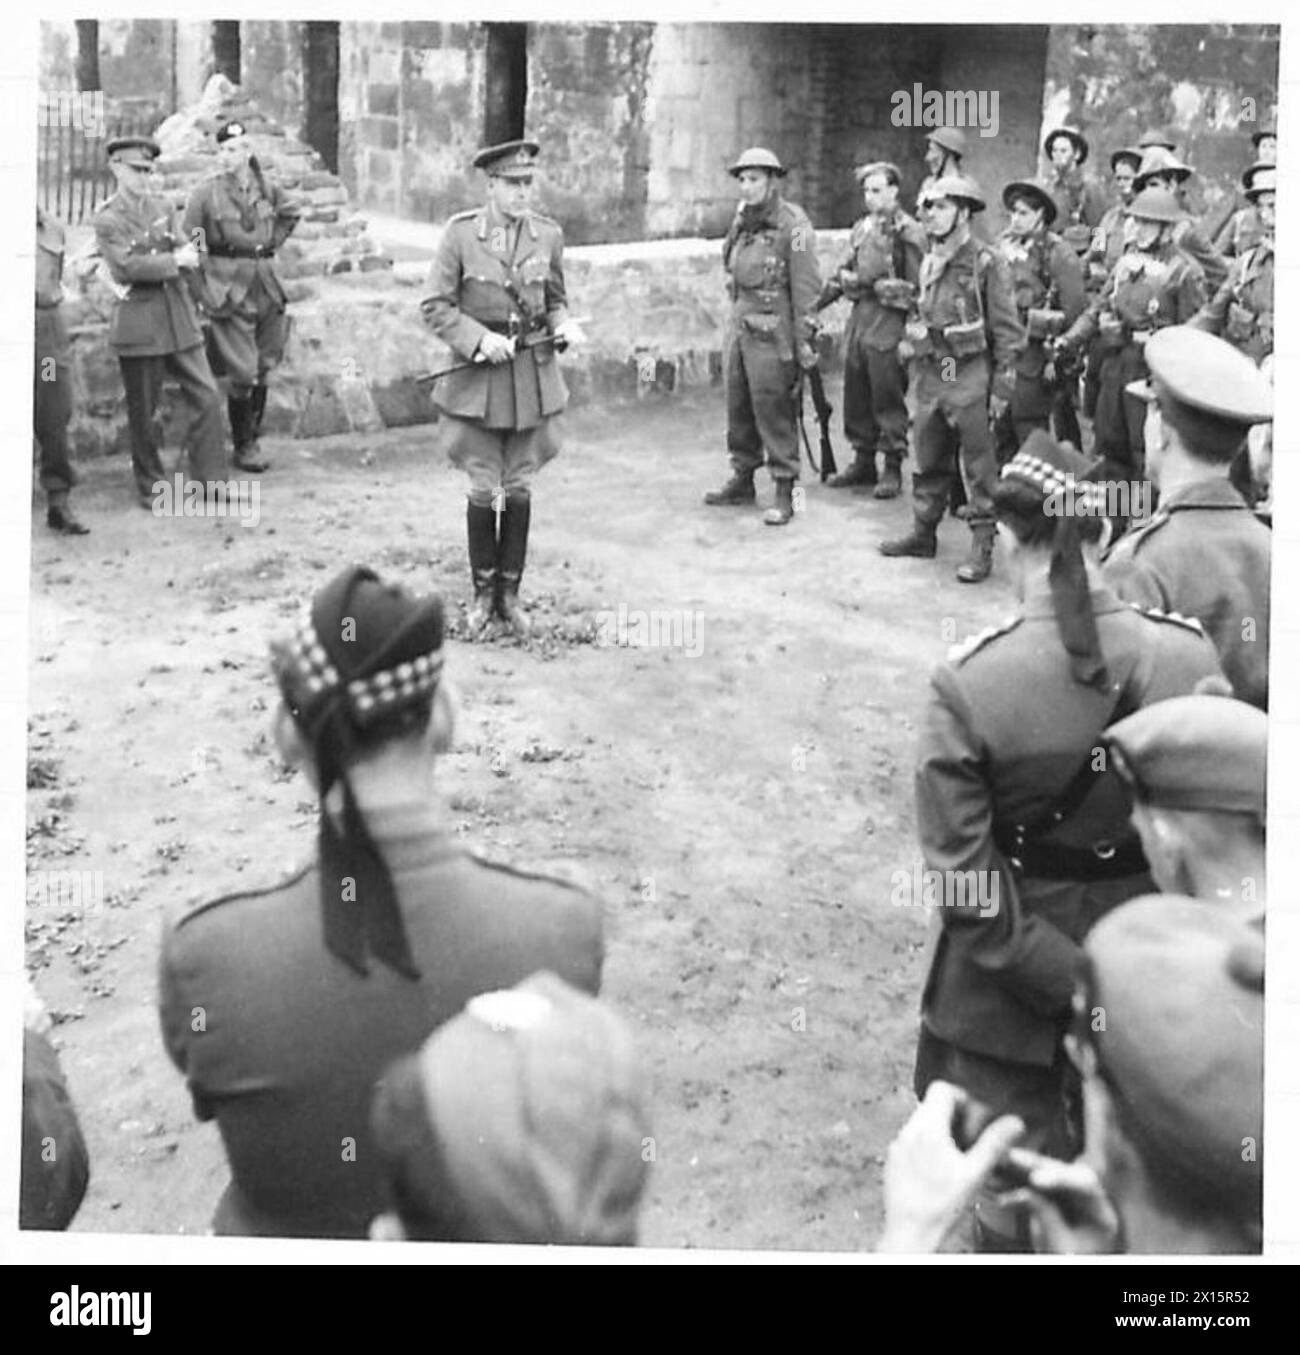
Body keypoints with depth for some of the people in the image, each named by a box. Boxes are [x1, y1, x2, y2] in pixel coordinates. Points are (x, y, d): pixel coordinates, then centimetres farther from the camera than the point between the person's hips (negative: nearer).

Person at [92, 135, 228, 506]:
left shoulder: (163, 206, 12)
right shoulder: (107, 220, -4)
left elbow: (188, 259, 3)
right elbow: (129, 265, -17)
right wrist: (174, 260, -14)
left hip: (179, 313, 5)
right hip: (138, 321, -5)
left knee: (207, 398, -2)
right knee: (142, 411, 4)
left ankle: (210, 481, 5)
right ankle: (149, 487, 17)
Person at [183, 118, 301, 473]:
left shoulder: (267, 190, 4)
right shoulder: (206, 193, -6)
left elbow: (291, 214, 27)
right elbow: (189, 246, -2)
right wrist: (198, 295, -5)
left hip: (265, 287, 4)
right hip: (228, 293, -4)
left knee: (263, 371, 9)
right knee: (243, 376, -7)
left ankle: (253, 439, 22)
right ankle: (243, 448, 6)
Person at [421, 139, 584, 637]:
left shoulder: (548, 235, 1)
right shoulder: (461, 234, -7)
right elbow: (435, 307, -5)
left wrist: (564, 325, -7)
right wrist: (479, 339, -18)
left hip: (533, 374, 2)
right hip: (479, 374, -2)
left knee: (519, 488, 9)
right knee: (485, 490, 2)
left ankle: (510, 592, 21)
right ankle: (482, 594, 19)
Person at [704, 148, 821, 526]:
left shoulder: (793, 225, -11)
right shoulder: (742, 223, 11)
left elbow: (807, 287, -13)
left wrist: (804, 342, -16)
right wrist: (736, 320, 16)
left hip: (772, 335, -7)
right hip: (740, 326, 8)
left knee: (774, 412, -5)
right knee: (738, 408, 13)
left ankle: (785, 492, 2)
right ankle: (743, 479, 26)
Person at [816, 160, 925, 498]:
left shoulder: (907, 232, -8)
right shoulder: (862, 227, 13)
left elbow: (917, 287, -10)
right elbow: (845, 270, 20)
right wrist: (815, 303, 13)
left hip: (888, 320, -7)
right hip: (859, 315, 7)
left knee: (888, 398, -3)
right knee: (856, 394, 12)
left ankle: (893, 468, 5)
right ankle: (863, 461, 23)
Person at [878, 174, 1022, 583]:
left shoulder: (985, 262, -9)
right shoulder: (929, 262, 11)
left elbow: (1007, 330, -10)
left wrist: (1002, 387, -12)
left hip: (969, 376, -7)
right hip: (930, 374, 7)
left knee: (978, 465, -1)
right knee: (929, 461, 15)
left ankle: (983, 546, 4)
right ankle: (923, 533, 26)